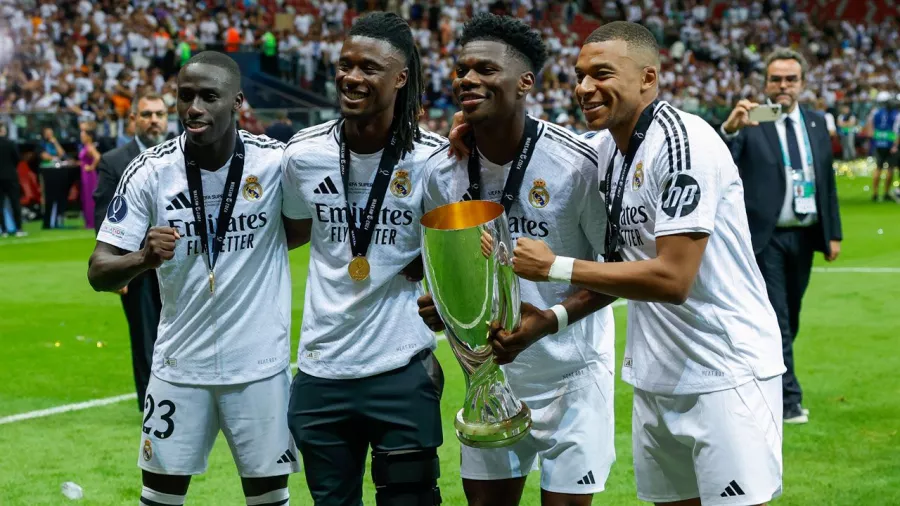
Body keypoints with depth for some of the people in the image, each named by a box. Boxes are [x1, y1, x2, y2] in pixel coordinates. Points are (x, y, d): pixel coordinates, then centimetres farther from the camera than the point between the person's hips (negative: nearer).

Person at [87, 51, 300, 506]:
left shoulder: (277, 161, -11)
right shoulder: (150, 170, -8)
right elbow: (99, 272, -10)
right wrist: (143, 259, -31)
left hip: (259, 363, -1)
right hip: (180, 363, 1)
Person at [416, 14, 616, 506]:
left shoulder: (577, 163, -20)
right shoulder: (441, 173, -4)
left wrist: (552, 320, -25)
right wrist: (440, 306, -10)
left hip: (570, 371, -4)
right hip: (490, 369, 4)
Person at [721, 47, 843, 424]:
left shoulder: (816, 124, 9)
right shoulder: (750, 122, -7)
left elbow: (827, 180, 13)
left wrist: (834, 233, 10)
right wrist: (730, 129, -42)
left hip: (804, 236, 6)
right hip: (766, 238, -6)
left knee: (790, 320, 14)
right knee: (776, 321, -6)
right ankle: (788, 401, -3)